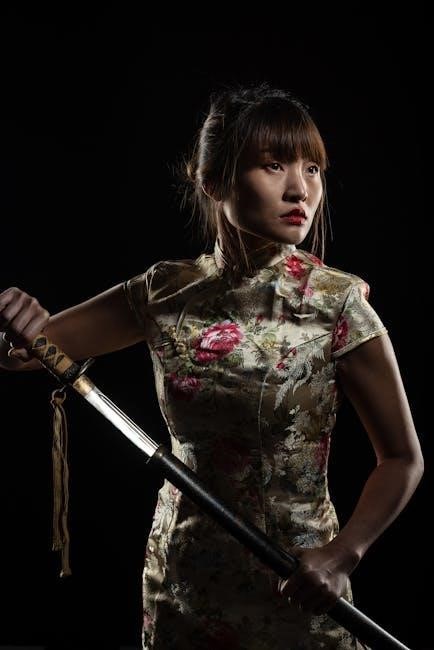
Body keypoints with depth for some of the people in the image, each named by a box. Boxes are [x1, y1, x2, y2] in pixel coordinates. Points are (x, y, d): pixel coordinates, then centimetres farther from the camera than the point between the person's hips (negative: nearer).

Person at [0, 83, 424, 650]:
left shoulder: (336, 301, -14)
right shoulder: (167, 293, -5)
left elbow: (403, 459, -8)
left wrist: (341, 557, -22)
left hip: (293, 587, -3)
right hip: (182, 575, 3)